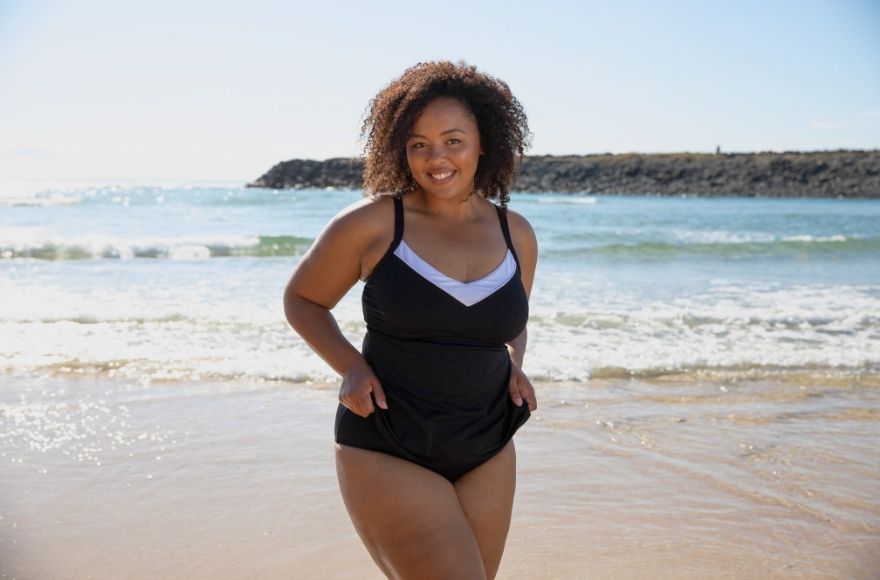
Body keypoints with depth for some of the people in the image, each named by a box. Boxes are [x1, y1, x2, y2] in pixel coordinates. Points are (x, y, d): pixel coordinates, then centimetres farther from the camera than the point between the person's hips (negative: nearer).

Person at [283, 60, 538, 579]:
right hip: (389, 454, -5)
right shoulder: (372, 223, -9)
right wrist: (350, 366, -12)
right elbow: (302, 300, 4)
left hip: (487, 453, 5)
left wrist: (515, 366, 0)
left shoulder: (516, 235, 3)